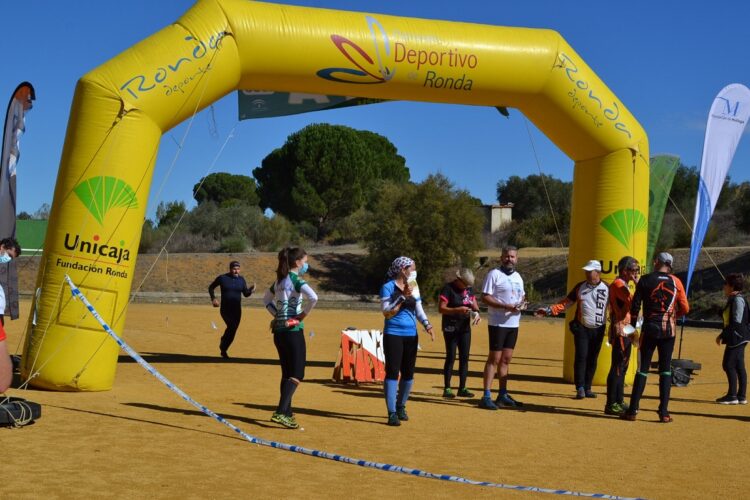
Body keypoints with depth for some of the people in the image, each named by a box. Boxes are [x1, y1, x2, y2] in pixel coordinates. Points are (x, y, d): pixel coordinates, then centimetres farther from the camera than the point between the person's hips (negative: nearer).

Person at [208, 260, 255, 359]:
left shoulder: (241, 280, 5)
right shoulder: (222, 278, -3)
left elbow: (246, 294, 8)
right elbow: (211, 287, 9)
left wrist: (251, 290, -14)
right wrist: (213, 298, -5)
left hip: (237, 310, 4)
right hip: (225, 309, -3)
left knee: (233, 331, 4)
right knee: (231, 326, -24)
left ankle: (223, 350, 24)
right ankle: (223, 343, 1)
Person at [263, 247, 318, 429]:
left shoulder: (280, 280, 13)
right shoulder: (295, 279, -11)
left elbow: (267, 299, 28)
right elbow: (313, 297, -28)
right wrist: (303, 314, -14)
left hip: (279, 330, 8)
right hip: (293, 330, -8)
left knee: (287, 373, 16)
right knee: (297, 374, -8)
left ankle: (287, 413, 21)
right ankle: (280, 412, -20)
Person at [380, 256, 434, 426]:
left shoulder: (413, 287, 13)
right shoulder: (388, 287, -6)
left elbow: (419, 310, 14)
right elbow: (386, 313, -12)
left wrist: (427, 324, -3)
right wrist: (403, 297, -18)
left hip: (411, 335, 6)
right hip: (393, 334, -6)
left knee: (408, 373, 9)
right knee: (392, 372, -8)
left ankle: (401, 407, 27)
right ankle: (392, 413, -8)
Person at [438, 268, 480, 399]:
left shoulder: (469, 289, 9)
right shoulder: (448, 289, -11)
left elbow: (474, 305, 15)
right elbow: (441, 308, -16)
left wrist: (476, 313, -8)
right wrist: (458, 310, -29)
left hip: (465, 327, 6)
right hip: (451, 328, -6)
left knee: (464, 357, 7)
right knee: (451, 357, -4)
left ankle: (462, 388, 14)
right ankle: (447, 388, 2)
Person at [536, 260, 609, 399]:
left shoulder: (607, 288, 0)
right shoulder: (580, 287, 4)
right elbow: (565, 303, 3)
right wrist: (549, 310, -7)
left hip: (598, 330, 0)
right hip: (581, 328, 0)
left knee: (592, 359, 6)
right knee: (581, 357, -5)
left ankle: (587, 388, 14)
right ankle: (580, 388, -2)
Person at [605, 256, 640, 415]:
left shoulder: (622, 285, 19)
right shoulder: (618, 284, -13)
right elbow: (633, 302, -25)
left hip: (625, 331, 10)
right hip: (620, 331, -10)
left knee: (622, 367, 13)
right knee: (617, 367, -9)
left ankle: (619, 402, 19)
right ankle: (611, 404, -7)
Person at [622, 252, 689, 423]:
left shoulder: (645, 280, -3)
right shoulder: (676, 282, 1)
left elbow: (635, 306, -3)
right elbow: (685, 308, 2)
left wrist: (632, 326, 8)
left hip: (649, 328, -1)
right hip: (668, 329, 1)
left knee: (642, 369, 4)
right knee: (665, 370, 7)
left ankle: (633, 410, 3)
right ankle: (664, 412, 3)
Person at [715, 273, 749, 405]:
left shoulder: (738, 299, -15)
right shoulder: (732, 299, 16)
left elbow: (737, 321, -20)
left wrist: (723, 335, -18)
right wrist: (723, 335, 16)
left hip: (737, 337, -10)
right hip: (737, 338, 10)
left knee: (729, 364, -10)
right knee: (739, 366, 11)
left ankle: (732, 396, -8)